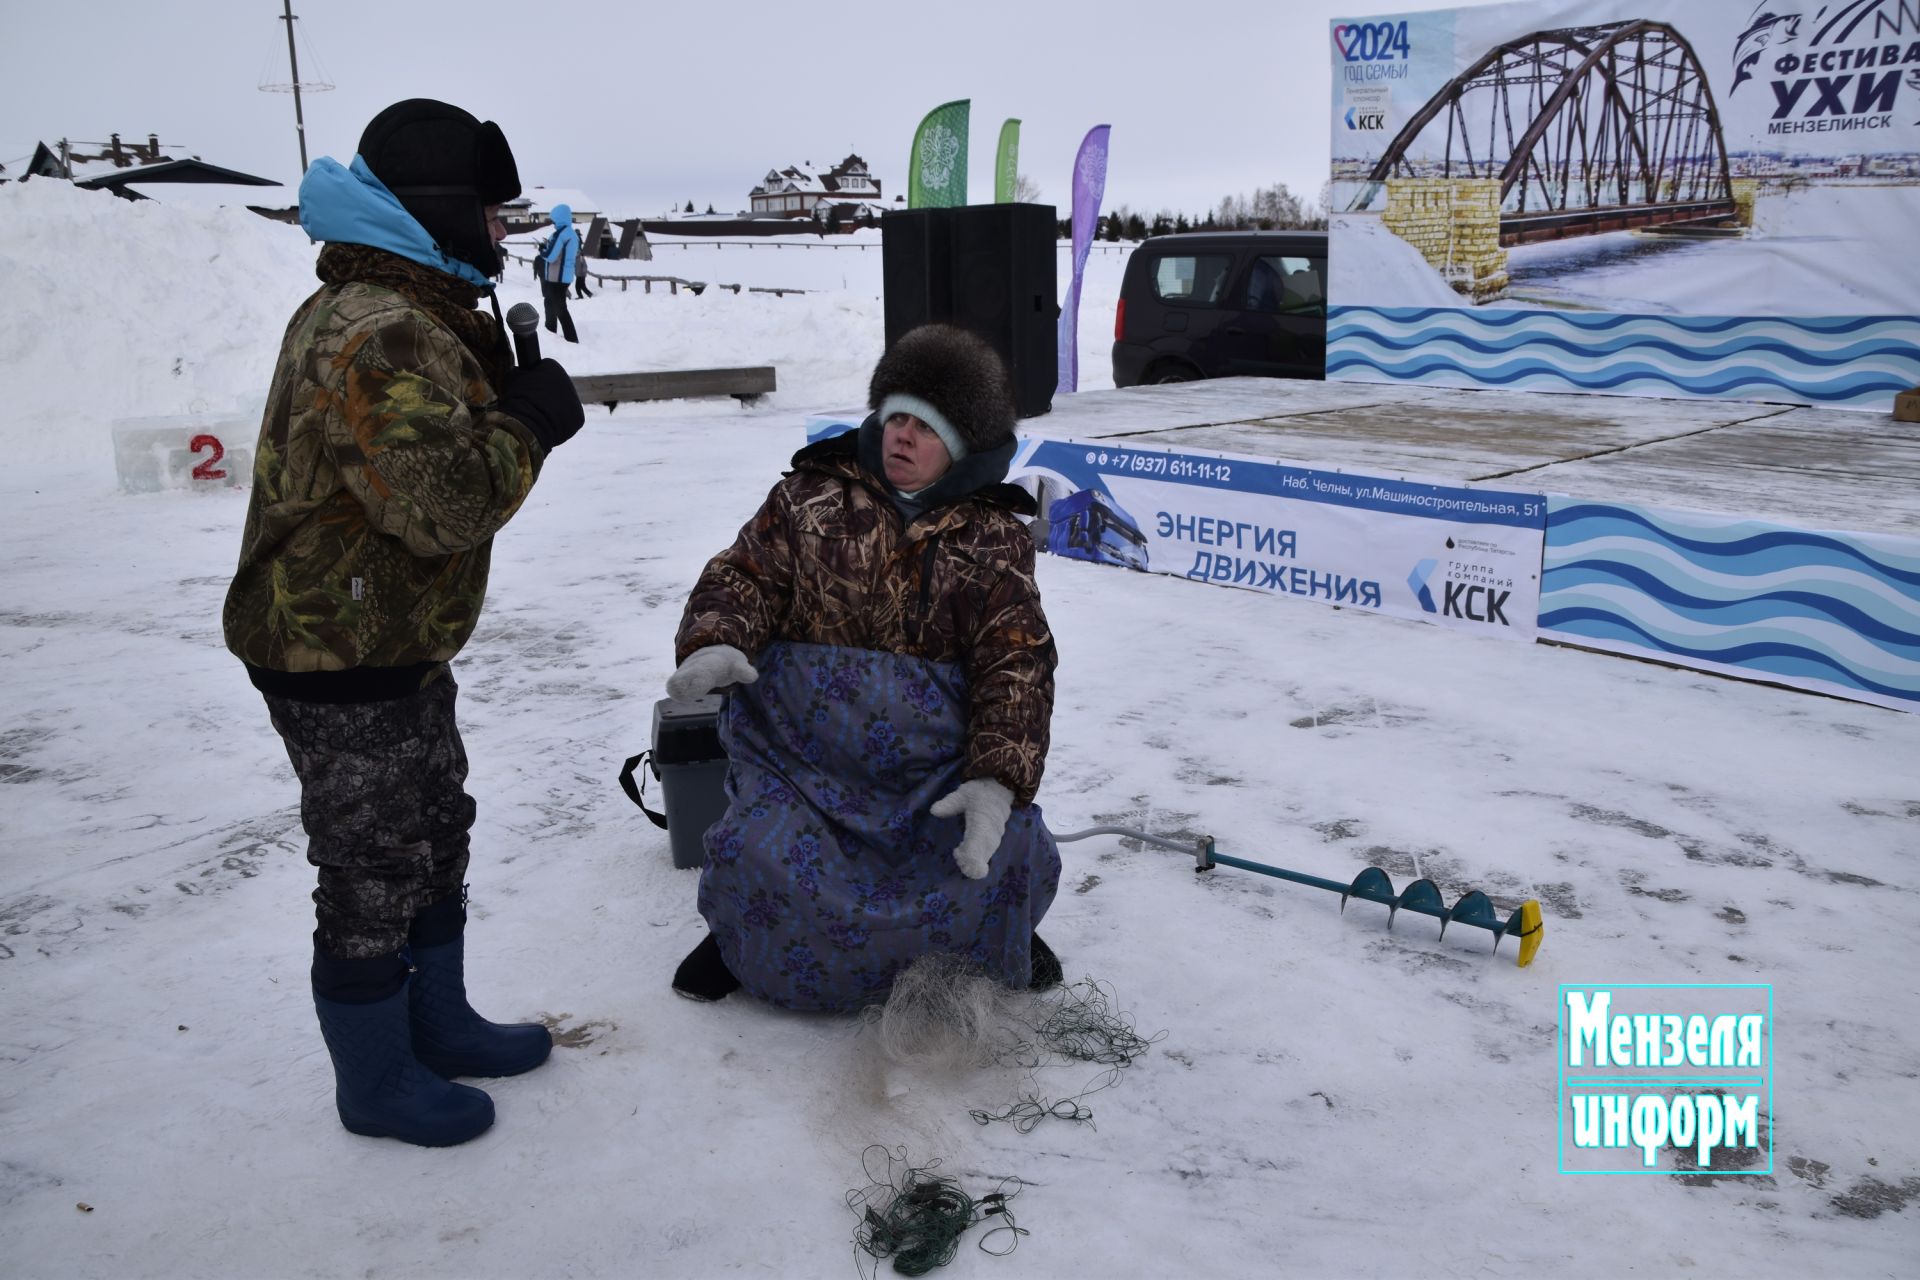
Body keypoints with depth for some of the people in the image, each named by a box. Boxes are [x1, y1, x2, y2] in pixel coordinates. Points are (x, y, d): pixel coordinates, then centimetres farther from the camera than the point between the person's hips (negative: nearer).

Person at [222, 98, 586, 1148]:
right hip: (340, 664, -11)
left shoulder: (417, 315, 12)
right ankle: (376, 1082, 23)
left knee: (437, 844, 22)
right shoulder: (373, 335, -25)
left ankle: (438, 1024, 40)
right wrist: (529, 423, -17)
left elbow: (456, 434, 16)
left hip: (401, 646, 11)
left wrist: (519, 395, -1)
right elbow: (449, 502, -32)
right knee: (373, 877, 5)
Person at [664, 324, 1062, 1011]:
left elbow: (1016, 659, -4)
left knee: (1008, 857, -21)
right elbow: (745, 574, 2)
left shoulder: (993, 535, 5)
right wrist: (715, 642, -23)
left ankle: (995, 933, 18)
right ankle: (745, 932, 14)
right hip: (804, 740, 0)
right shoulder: (810, 497, 7)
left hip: (938, 754, 1)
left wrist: (998, 778, -19)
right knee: (766, 866, -25)